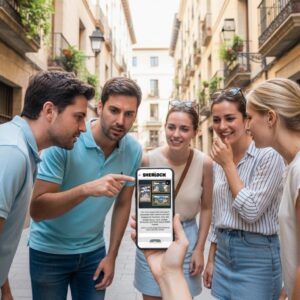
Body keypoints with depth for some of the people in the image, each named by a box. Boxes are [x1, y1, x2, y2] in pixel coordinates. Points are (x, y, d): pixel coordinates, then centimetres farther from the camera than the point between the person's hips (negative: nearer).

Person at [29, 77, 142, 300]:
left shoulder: (134, 151, -10)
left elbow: (123, 205, 1)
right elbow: (37, 210, -26)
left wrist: (112, 255, 1)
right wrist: (86, 189, -41)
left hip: (94, 250, 3)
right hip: (49, 250, -3)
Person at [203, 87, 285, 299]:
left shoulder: (268, 156, -15)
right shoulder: (220, 159, 5)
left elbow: (251, 212, -21)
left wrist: (228, 165, -18)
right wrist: (211, 259, 14)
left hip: (257, 255, -6)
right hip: (223, 252, 6)